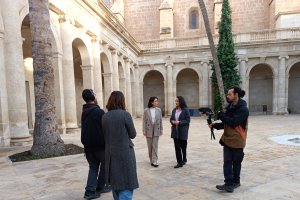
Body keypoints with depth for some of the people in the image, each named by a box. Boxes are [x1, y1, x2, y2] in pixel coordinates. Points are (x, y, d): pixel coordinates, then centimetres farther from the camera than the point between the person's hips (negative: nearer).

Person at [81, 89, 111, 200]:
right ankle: (100, 187, 25)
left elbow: (85, 128, 10)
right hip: (100, 144, -6)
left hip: (88, 144, 6)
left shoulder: (84, 112, 6)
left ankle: (90, 191, 7)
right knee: (104, 165, 14)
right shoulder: (99, 111, -18)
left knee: (93, 167, 13)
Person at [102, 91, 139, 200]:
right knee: (126, 184, 3)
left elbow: (105, 135, 8)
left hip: (110, 153, 6)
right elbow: (133, 134, -4)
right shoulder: (125, 114, -13)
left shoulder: (105, 116, 1)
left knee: (115, 182, 20)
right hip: (125, 153, -5)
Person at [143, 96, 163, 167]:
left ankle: (154, 161, 2)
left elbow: (160, 120, 5)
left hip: (156, 130, 1)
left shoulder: (159, 110, 0)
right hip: (149, 130, -1)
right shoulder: (146, 110, -6)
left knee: (155, 146, -2)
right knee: (150, 146, 10)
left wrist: (161, 130, 4)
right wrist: (144, 131, -6)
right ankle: (151, 160, 26)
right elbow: (144, 121, -4)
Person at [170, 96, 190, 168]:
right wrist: (172, 121, -11)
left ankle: (184, 160, 35)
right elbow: (171, 118, 12)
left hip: (183, 131, -4)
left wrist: (179, 122, -21)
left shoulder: (185, 110, -9)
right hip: (175, 131, 4)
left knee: (183, 146, 12)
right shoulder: (174, 110, 7)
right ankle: (179, 162, 10)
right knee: (177, 147, 2)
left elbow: (187, 120, -11)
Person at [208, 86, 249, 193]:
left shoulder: (243, 109, -15)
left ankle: (235, 182, 27)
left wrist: (221, 115, -16)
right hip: (227, 140, 6)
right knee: (227, 162, 2)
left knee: (236, 163, 10)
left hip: (237, 141, -6)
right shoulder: (230, 107, 8)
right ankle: (229, 183, 7)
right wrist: (214, 125, -2)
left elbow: (233, 122, -26)